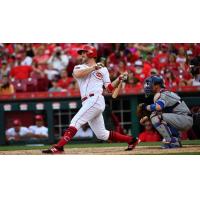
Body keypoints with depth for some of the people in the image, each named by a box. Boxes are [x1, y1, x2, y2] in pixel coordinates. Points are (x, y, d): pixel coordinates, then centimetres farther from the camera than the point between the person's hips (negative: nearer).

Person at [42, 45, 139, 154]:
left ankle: (58, 147, -28)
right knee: (102, 134, 6)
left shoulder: (103, 69, 16)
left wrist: (119, 79, 0)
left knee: (75, 122, -20)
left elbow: (109, 88, 12)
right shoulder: (79, 67, 19)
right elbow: (77, 74, -7)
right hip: (87, 103, 5)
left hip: (95, 99, -5)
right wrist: (93, 68, -6)